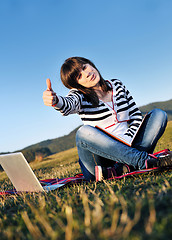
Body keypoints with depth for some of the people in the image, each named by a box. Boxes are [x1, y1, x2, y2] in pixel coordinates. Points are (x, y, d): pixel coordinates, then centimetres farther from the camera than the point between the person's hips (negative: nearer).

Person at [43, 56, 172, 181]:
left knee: (159, 114, -9)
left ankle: (123, 167, -29)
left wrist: (127, 140, -7)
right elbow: (68, 105, -27)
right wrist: (56, 101, -50)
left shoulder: (117, 85, 11)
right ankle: (146, 160, -35)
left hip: (127, 147, 4)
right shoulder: (80, 95, -1)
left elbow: (136, 117, 10)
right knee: (84, 132, -34)